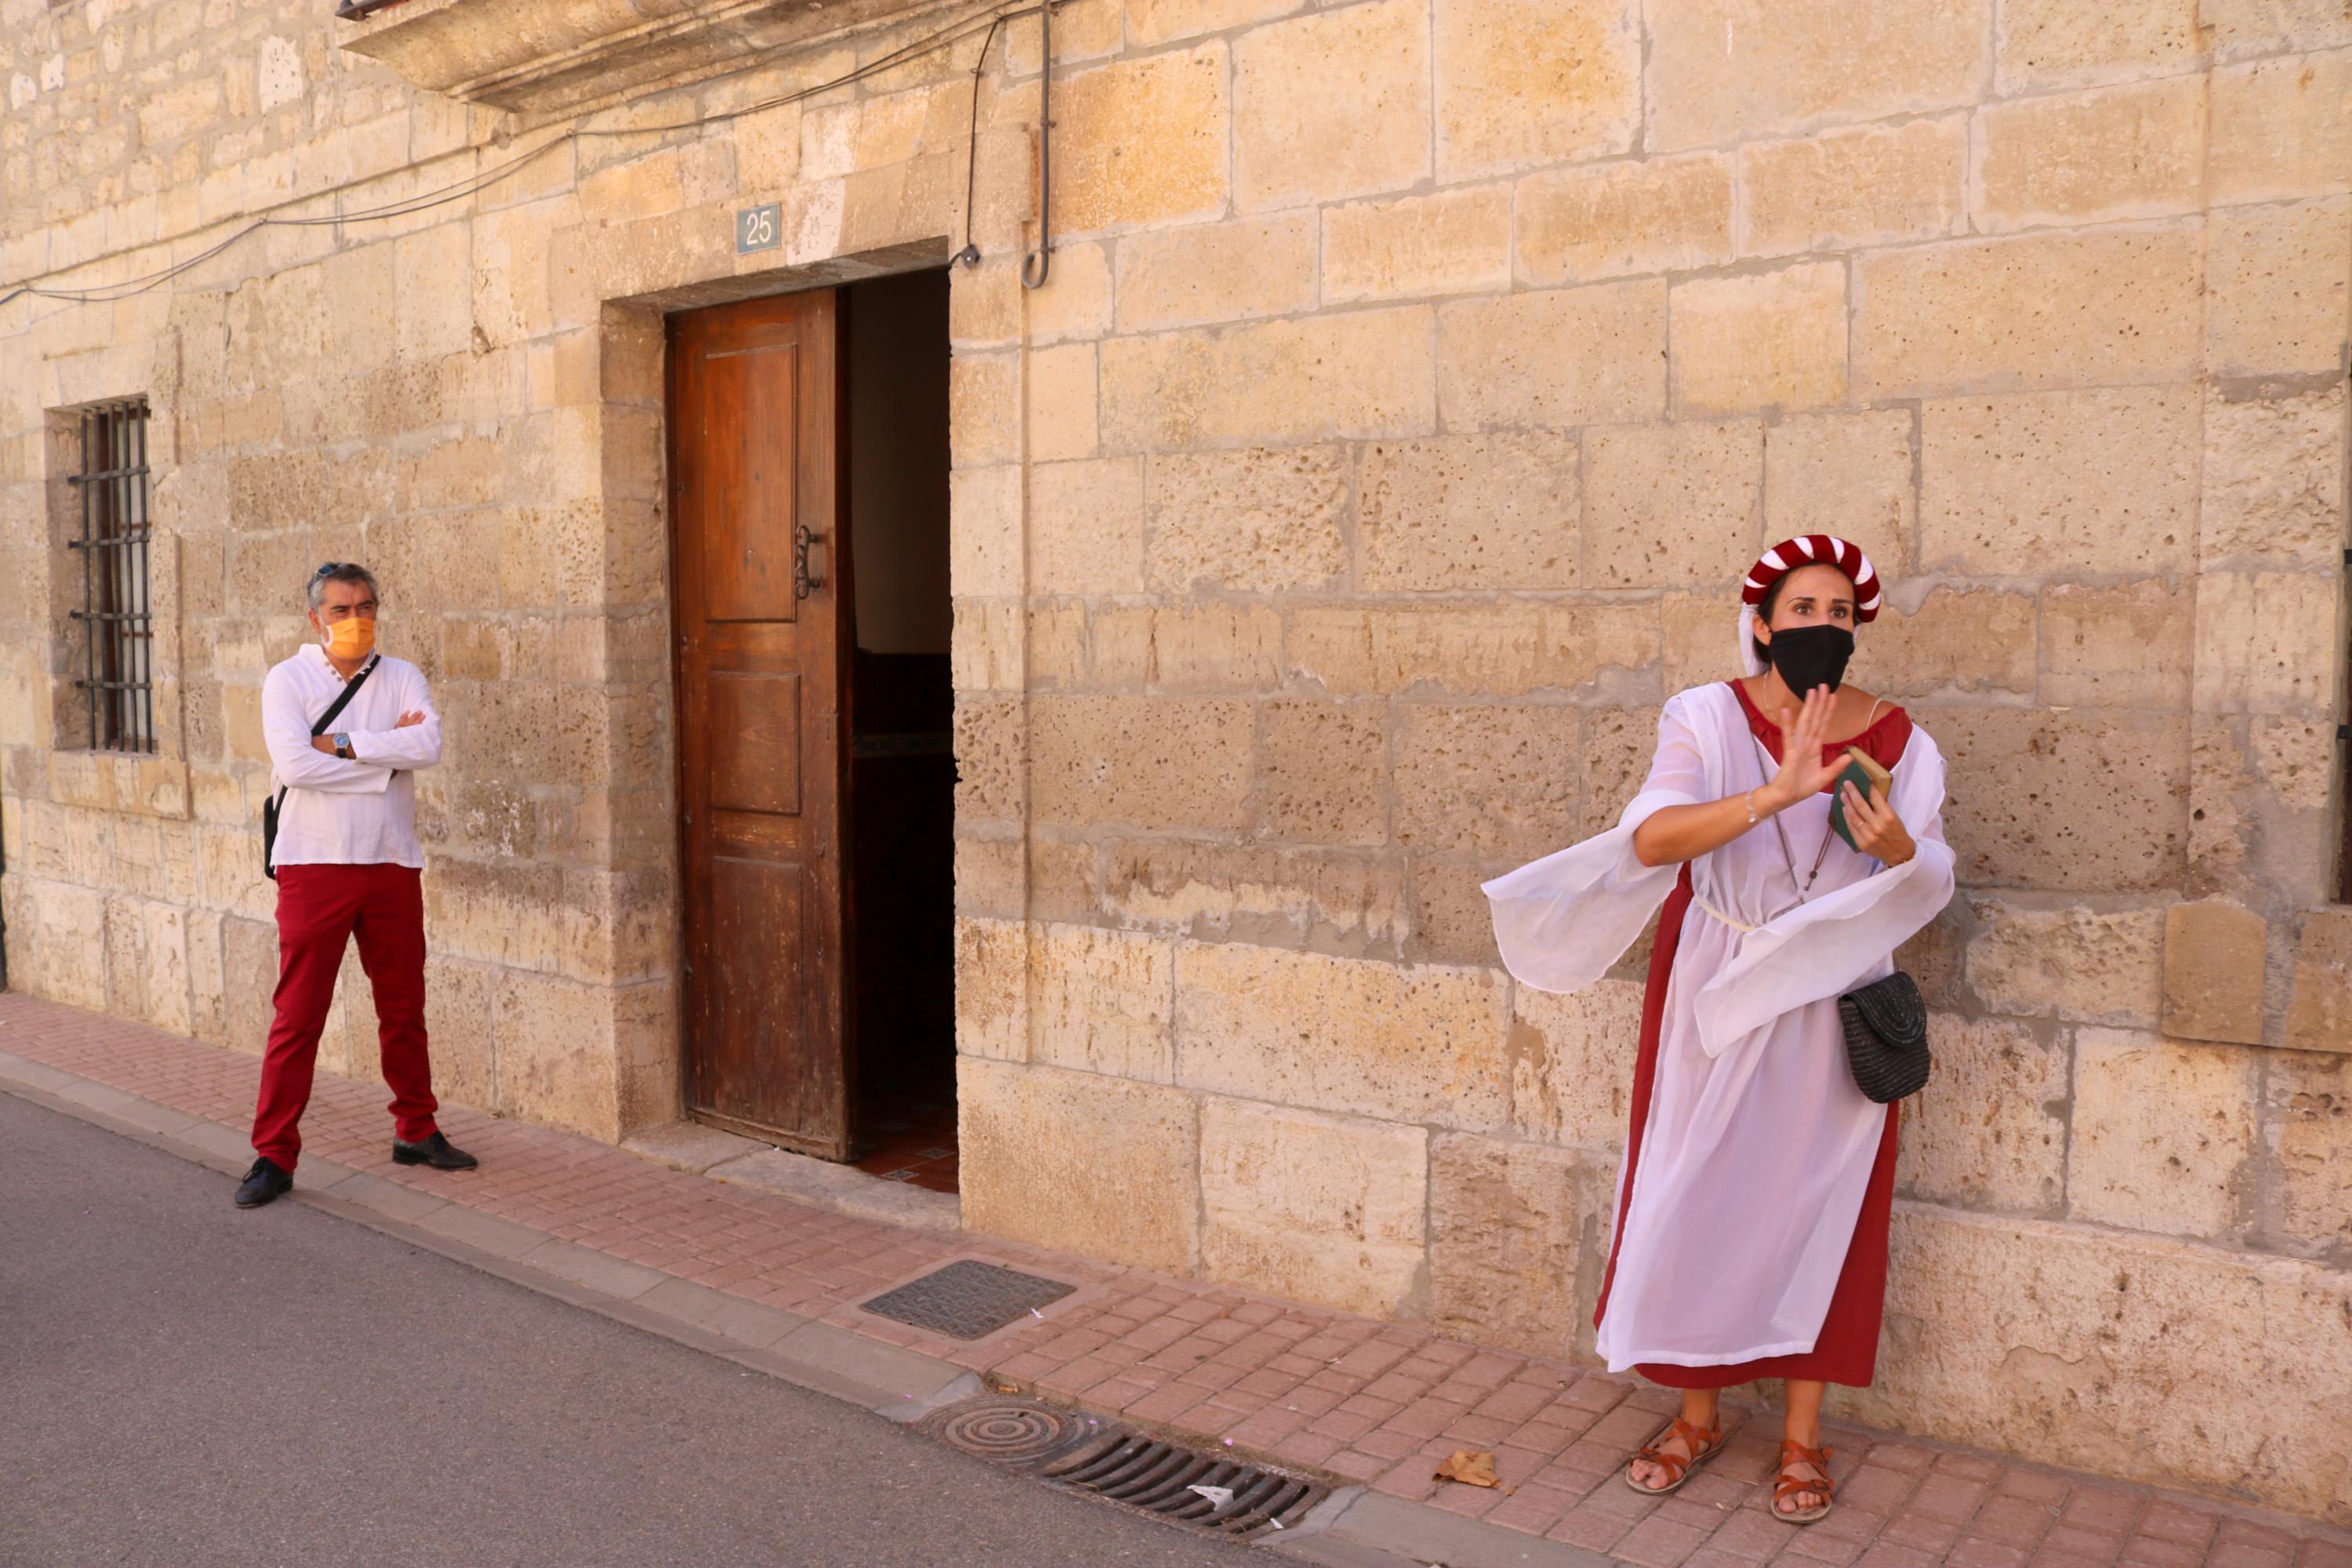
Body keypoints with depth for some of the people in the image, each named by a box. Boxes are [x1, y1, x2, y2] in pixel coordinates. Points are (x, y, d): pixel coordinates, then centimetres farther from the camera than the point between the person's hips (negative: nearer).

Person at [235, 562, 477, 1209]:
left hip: (393, 865, 3)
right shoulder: (288, 680, 0)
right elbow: (294, 764, -16)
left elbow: (428, 745, -11)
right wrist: (387, 752, -11)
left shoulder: (402, 677, 8)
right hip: (315, 866, -3)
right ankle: (273, 1157, 7)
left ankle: (416, 1131, 26)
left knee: (404, 1009, 12)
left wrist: (343, 745, -14)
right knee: (297, 1016, -1)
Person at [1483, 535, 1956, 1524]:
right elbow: (1651, 838, -26)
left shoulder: (1894, 739, -3)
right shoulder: (1707, 718, -10)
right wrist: (1783, 790, -37)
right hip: (1713, 994, -1)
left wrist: (1896, 848, -23)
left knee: (1819, 1203, 8)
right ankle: (1696, 1415, 27)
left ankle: (1802, 1433, 25)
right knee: (1697, 1194, 7)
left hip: (1831, 999, 1)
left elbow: (1933, 883, 0)